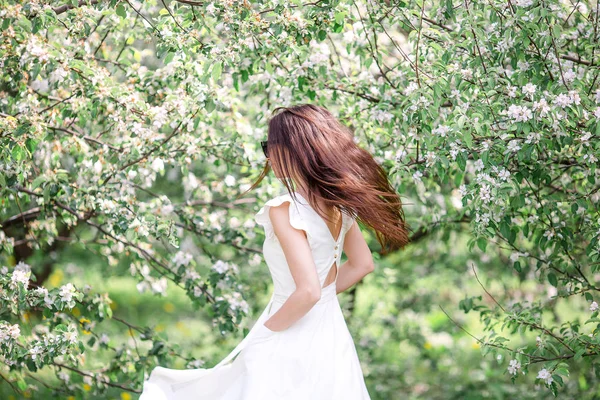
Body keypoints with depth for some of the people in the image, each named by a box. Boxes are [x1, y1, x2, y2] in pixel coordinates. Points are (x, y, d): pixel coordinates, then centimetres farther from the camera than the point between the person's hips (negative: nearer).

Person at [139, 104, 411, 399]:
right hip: (332, 335, 7)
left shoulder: (286, 210, -22)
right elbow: (362, 264, 12)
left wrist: (267, 329, -13)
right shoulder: (339, 203, -1)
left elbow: (308, 292, -28)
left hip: (292, 343, -7)